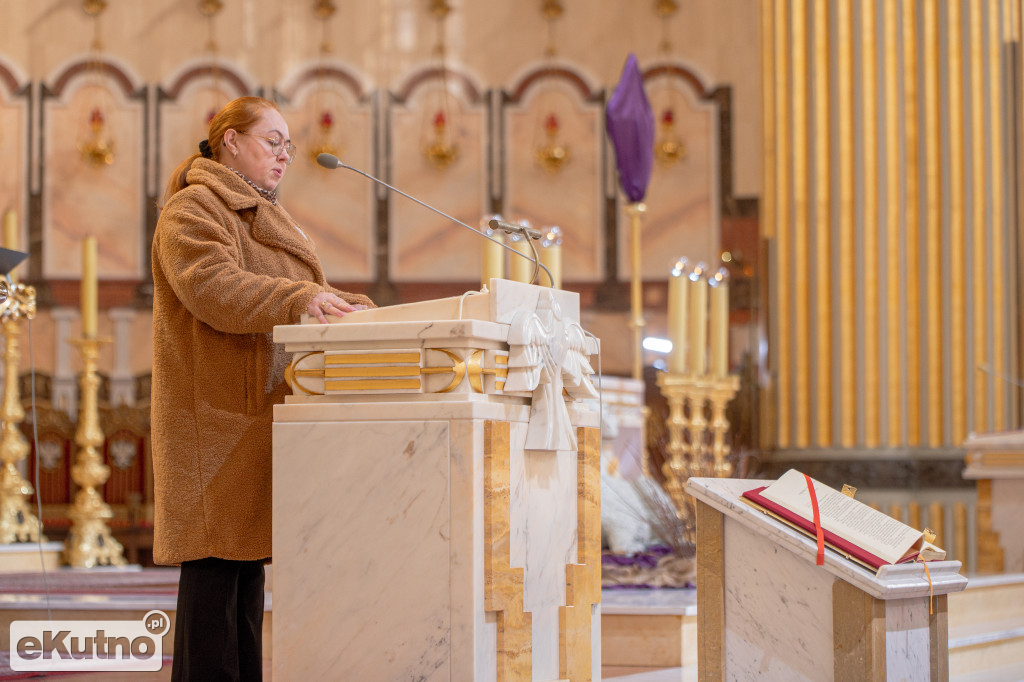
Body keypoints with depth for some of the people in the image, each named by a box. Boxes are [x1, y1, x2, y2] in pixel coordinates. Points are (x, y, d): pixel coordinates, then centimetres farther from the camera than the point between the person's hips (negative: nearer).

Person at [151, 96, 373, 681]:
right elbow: (213, 287, -21)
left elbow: (305, 305, 24)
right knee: (217, 555, -11)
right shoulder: (193, 210, -4)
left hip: (263, 411, 9)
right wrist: (298, 299, -31)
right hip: (217, 409, -9)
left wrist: (351, 308, 4)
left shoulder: (266, 217, 26)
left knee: (250, 555, 7)